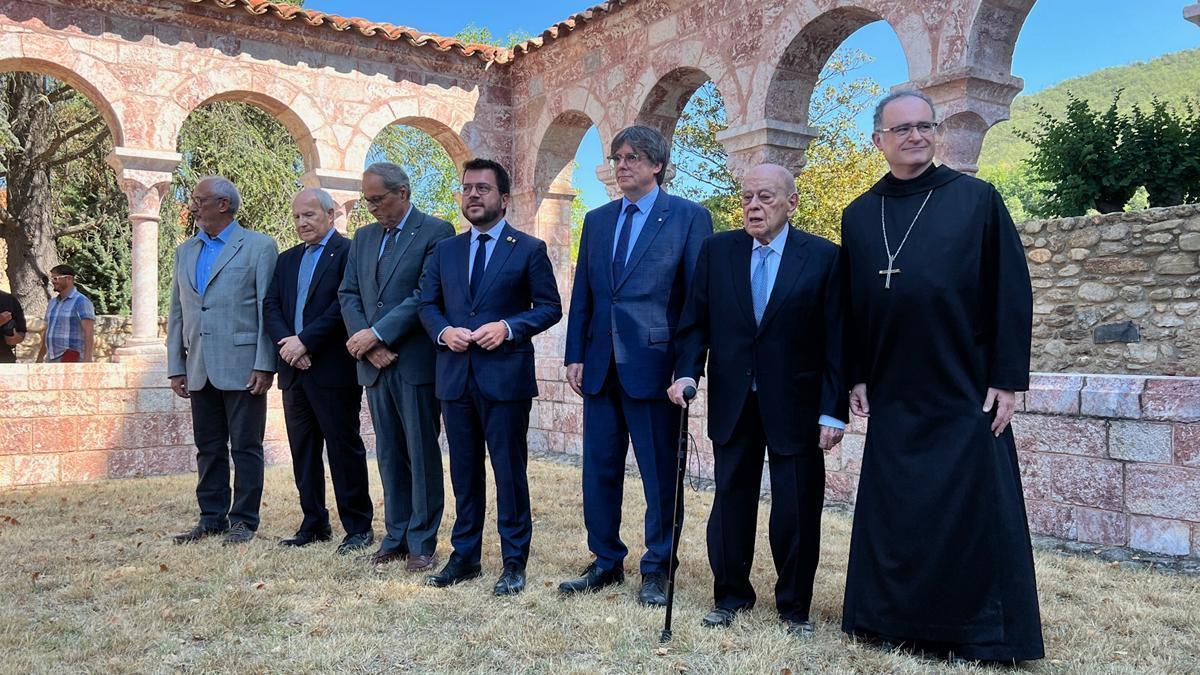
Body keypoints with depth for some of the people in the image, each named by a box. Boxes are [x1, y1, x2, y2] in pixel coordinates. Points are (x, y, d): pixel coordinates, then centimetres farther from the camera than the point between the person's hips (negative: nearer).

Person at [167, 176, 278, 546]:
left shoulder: (259, 246, -2)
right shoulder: (185, 252, 15)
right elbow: (176, 313, 16)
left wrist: (264, 365, -12)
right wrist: (176, 367, 10)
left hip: (242, 367, -6)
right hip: (200, 370, 6)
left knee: (245, 447, 2)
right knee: (208, 448, 12)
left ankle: (244, 520, 11)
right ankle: (212, 518, 22)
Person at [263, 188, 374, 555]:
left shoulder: (348, 252, -6)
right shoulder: (287, 260, 17)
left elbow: (345, 305, -16)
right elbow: (270, 306, 9)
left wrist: (305, 341, -16)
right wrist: (285, 342, -8)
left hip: (333, 369, -7)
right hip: (295, 369, 7)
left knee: (344, 447, -1)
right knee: (303, 450, 12)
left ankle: (358, 526, 8)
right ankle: (314, 524, 22)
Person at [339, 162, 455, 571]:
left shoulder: (436, 232, -5)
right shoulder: (364, 238, 16)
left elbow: (426, 295, -14)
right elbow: (348, 295, 10)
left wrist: (376, 334, -15)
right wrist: (367, 346, -6)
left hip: (415, 363, -6)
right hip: (376, 365, 6)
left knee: (422, 453, 0)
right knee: (389, 454, 11)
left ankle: (422, 543, 8)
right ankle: (395, 538, 20)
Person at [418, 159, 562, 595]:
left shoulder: (529, 249, 1)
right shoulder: (445, 250, 14)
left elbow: (549, 307, -1)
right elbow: (427, 304, 15)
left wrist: (508, 327, -16)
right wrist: (443, 331, -6)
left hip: (505, 375, -4)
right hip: (456, 375, 4)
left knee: (509, 470, 1)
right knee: (464, 471, 12)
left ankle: (514, 562, 13)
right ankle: (465, 555, 24)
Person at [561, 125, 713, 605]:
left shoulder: (689, 218, -1)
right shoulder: (597, 220, 14)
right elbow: (581, 295, 14)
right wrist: (574, 356, 6)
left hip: (654, 364, -5)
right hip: (601, 366, 5)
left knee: (660, 474, 4)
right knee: (599, 470, 11)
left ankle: (656, 569, 19)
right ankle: (606, 562, 26)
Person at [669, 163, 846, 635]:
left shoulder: (823, 257, -5)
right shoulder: (717, 250, 3)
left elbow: (835, 341, -6)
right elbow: (695, 321, 5)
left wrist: (833, 411, -9)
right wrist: (687, 372, -11)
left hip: (795, 406, -2)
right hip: (732, 402, 3)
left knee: (797, 509, 5)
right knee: (731, 500, 11)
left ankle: (794, 605, 24)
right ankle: (730, 595, 29)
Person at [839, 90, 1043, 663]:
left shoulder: (978, 200, -1)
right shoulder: (859, 216, 8)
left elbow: (1011, 291, -3)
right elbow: (851, 304, 10)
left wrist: (1007, 378, -8)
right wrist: (855, 377, 5)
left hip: (966, 390, -3)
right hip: (891, 395, 3)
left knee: (972, 510, 3)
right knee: (893, 512, 9)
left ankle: (980, 632, 18)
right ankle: (895, 619, 23)